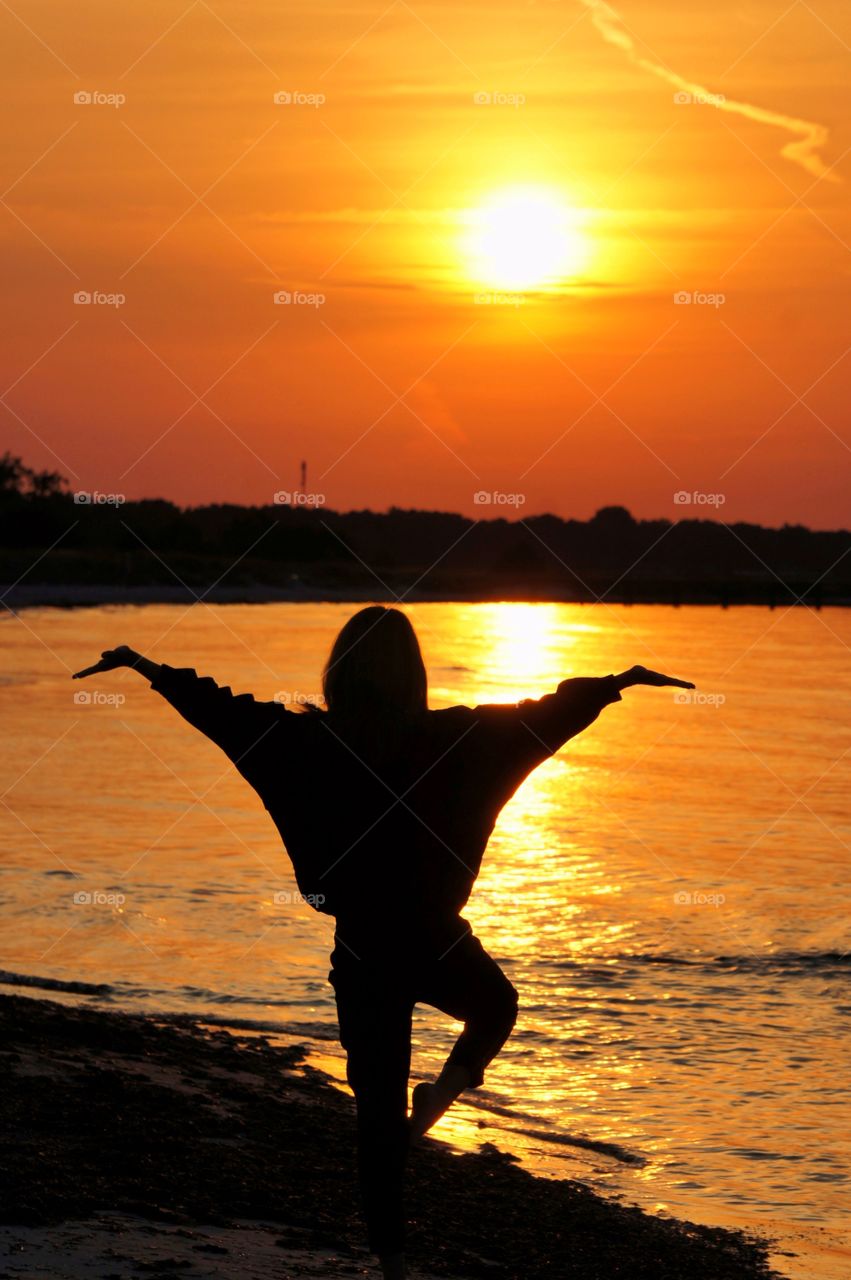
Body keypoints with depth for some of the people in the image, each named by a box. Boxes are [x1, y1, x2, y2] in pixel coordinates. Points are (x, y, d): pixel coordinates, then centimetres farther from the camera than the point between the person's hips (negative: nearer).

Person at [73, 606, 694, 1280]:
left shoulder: (311, 742, -8)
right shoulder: (451, 740, -11)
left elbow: (223, 711, 2)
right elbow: (547, 716, -3)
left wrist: (149, 668, 15)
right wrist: (619, 683, 9)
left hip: (363, 950, 1)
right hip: (438, 945, -1)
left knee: (379, 1107, 11)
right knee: (495, 1010, 31)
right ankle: (441, 1094, 6)